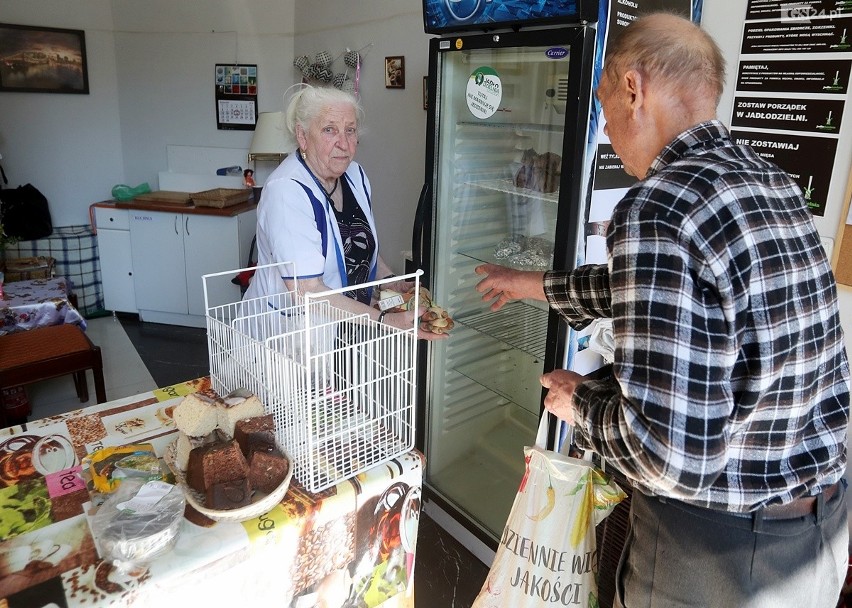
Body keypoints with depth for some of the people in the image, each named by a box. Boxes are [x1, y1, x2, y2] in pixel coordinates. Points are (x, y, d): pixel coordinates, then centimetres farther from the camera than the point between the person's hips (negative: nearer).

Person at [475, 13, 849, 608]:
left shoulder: (659, 207, -27)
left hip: (721, 550, -7)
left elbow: (669, 451, -32)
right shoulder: (775, 183, 1)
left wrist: (579, 400, -12)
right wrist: (538, 284, 25)